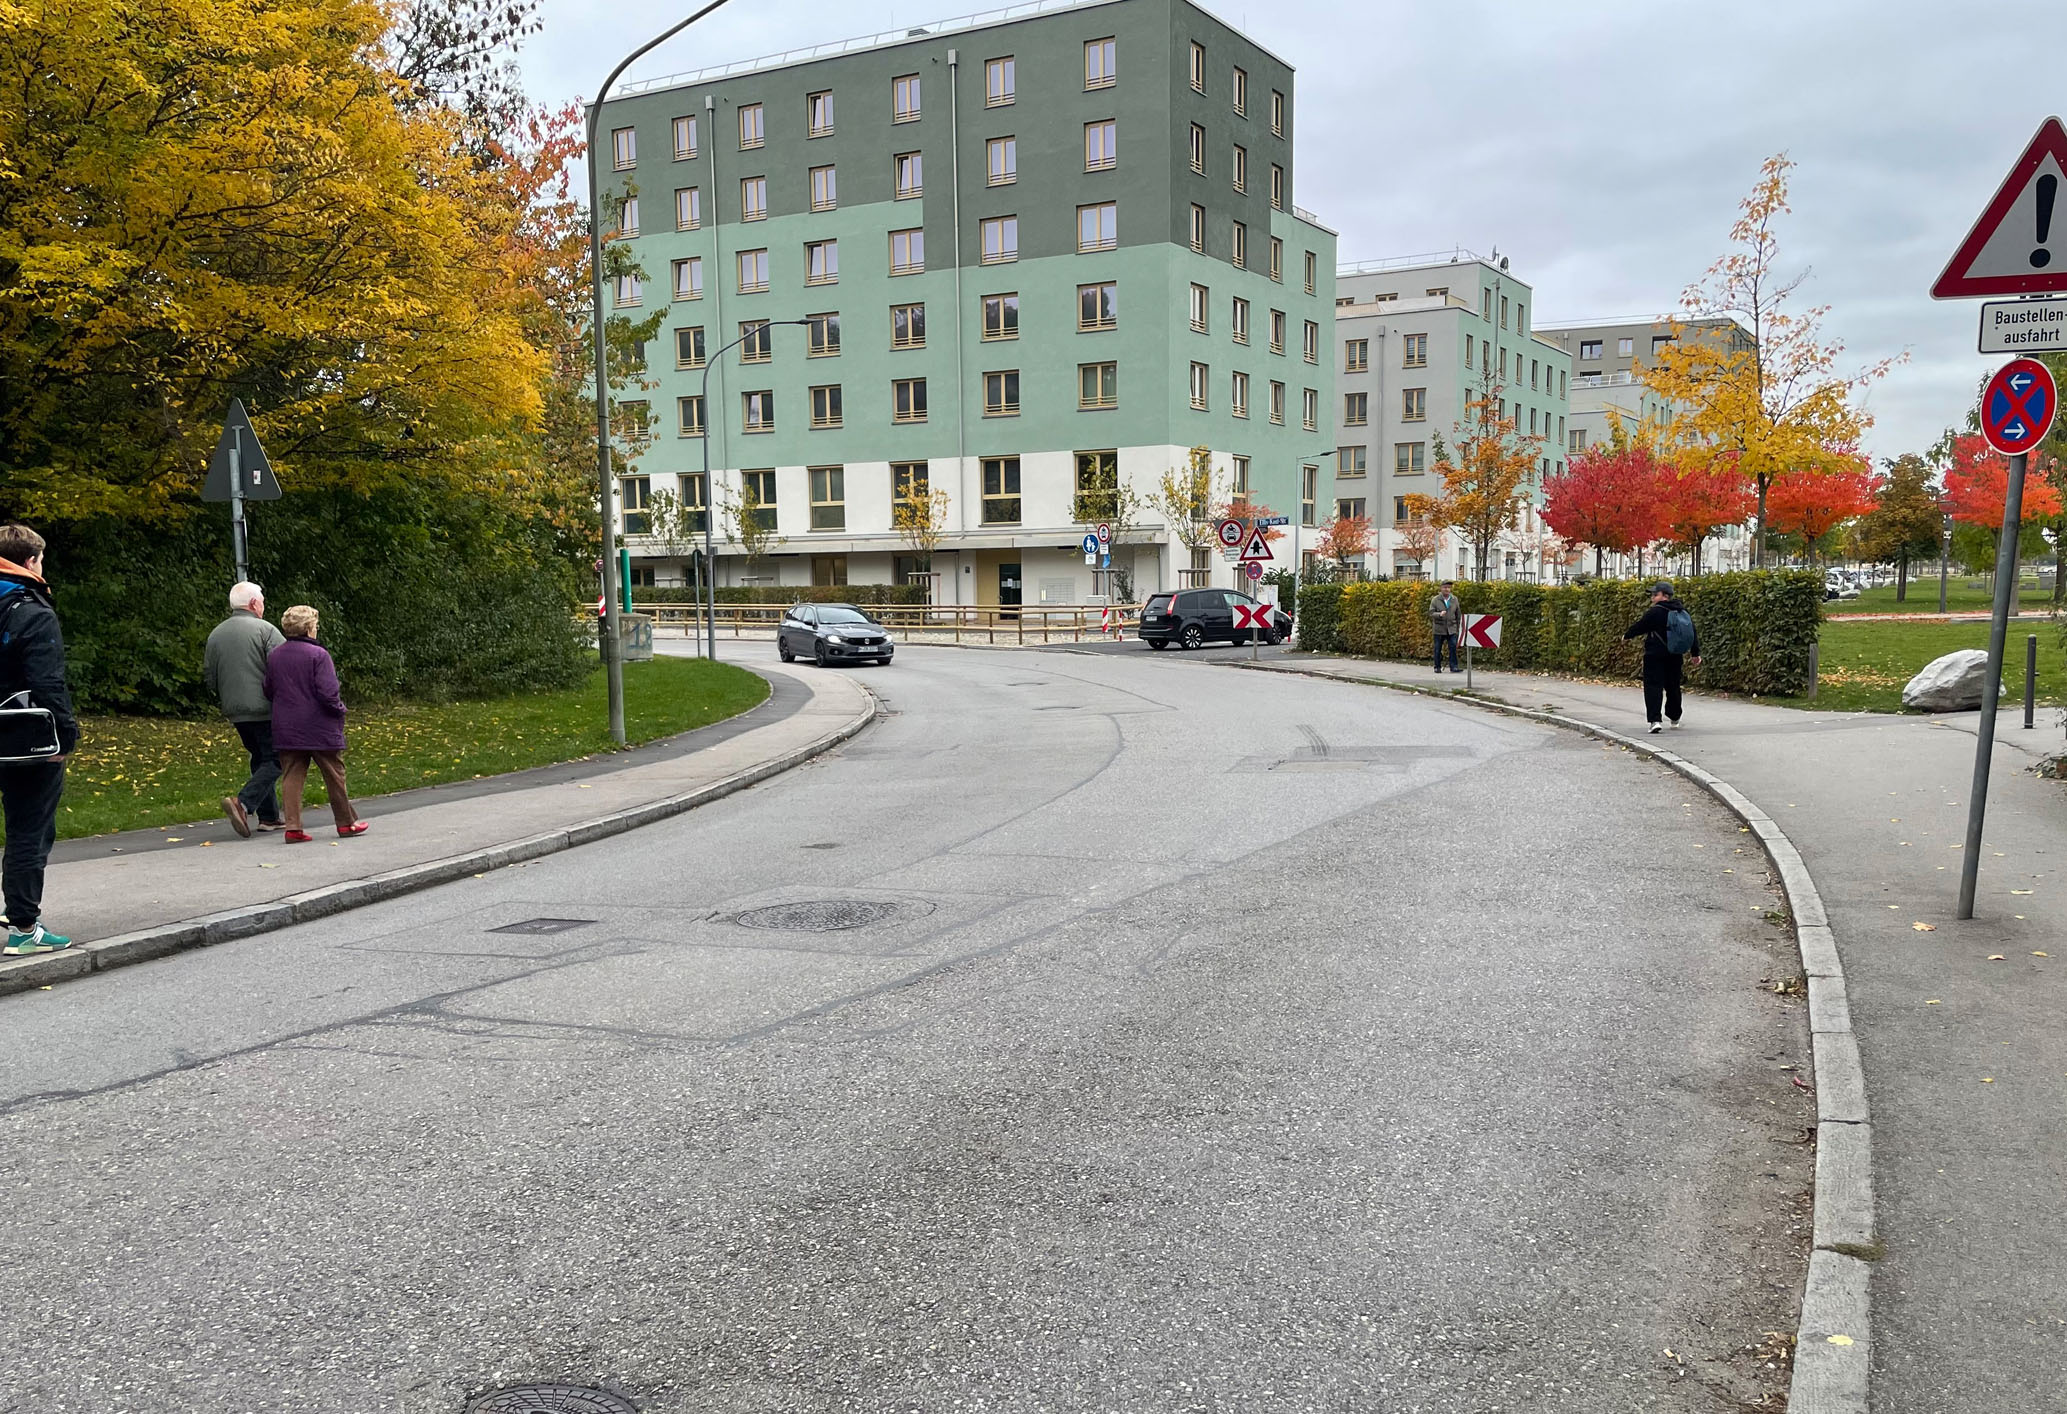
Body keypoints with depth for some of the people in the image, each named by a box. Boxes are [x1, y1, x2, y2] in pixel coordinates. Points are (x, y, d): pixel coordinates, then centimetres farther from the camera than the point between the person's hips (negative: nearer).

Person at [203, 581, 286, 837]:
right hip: (265, 709, -7)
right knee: (275, 761, -3)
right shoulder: (265, 630, -8)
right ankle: (243, 803, -22)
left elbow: (209, 676, 14)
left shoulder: (215, 634, 12)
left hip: (235, 711, 7)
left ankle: (269, 817, 16)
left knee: (260, 759, 16)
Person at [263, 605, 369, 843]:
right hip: (320, 729, -5)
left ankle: (293, 827, -2)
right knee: (334, 776, 8)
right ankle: (346, 822, 17)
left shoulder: (273, 656, 7)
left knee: (292, 777, 5)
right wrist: (339, 709, -2)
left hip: (286, 729, 5)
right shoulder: (317, 655, -13)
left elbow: (268, 692, 13)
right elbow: (327, 693, -19)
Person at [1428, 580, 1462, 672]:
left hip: (1452, 628, 2)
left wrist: (1458, 626, 13)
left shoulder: (1454, 599, 8)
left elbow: (1458, 614, 15)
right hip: (1439, 628, -2)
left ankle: (1453, 666, -5)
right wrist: (1439, 614, -26)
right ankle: (1437, 667, 13)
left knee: (1453, 647, -8)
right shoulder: (1435, 600, -1)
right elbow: (1431, 613, -7)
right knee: (1438, 648, 3)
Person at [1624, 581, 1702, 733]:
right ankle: (1674, 717, 36)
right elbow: (1693, 633, 13)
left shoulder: (1655, 612, -14)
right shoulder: (1683, 612, 7)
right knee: (1673, 687, 20)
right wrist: (1696, 653, 22)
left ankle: (1655, 720, -20)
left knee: (1654, 687, -7)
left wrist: (1627, 635, 17)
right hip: (1676, 657, 7)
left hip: (1655, 657, -7)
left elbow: (1639, 627, -3)